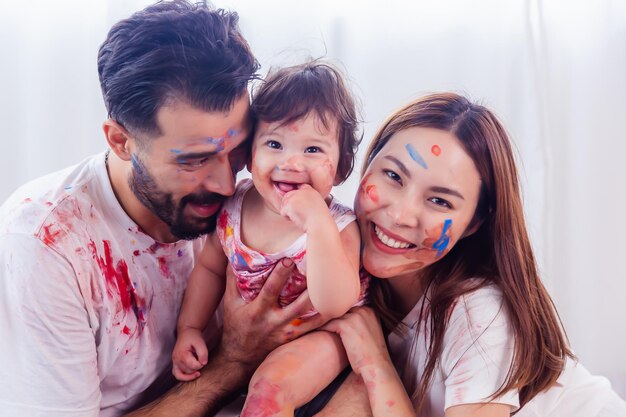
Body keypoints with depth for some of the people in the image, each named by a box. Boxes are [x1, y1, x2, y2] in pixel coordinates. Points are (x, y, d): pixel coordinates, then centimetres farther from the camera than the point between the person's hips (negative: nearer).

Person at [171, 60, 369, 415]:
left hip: (317, 336, -6)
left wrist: (318, 225, -45)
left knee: (271, 385, -29)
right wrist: (190, 328, -2)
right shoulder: (234, 206, -10)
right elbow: (210, 268, 7)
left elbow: (335, 306, -37)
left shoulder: (338, 227, -23)